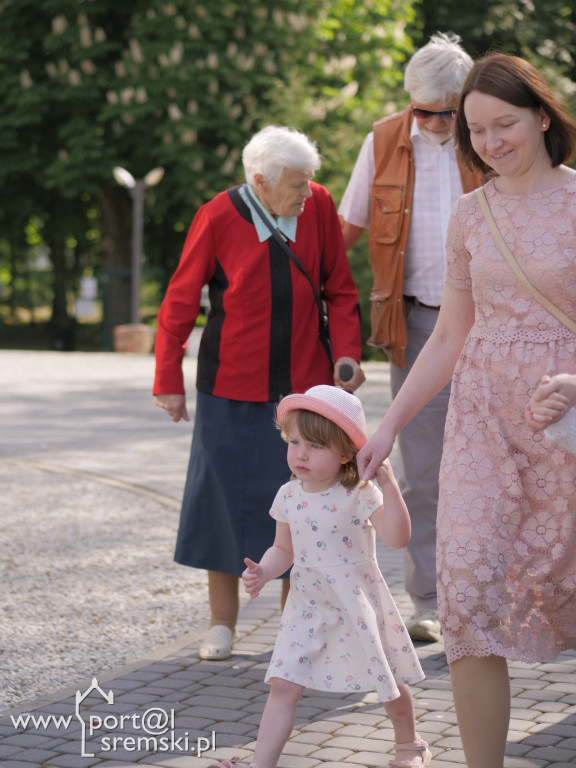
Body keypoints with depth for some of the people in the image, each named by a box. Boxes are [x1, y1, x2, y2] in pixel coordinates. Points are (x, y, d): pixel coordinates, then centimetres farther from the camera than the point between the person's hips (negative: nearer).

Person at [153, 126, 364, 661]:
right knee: (225, 496, 4)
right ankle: (222, 624, 18)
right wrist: (169, 382, 0)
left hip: (304, 382, 2)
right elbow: (179, 304, -2)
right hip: (232, 386, -2)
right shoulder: (218, 219, -10)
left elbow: (339, 289, 8)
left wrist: (347, 352, -6)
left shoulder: (318, 206, -2)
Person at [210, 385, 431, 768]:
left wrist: (389, 486, -37)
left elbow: (397, 536, -28)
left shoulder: (359, 495, -17)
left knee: (388, 682, 15)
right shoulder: (289, 496, -1)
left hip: (358, 604, -3)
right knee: (283, 685, -5)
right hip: (308, 607, 4)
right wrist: (263, 571, -9)